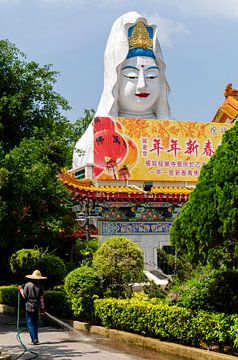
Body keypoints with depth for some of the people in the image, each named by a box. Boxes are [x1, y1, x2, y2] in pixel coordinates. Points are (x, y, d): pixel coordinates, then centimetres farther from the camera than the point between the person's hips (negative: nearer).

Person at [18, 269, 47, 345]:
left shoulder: (27, 285, -6)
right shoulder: (40, 286, 0)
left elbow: (24, 296, -2)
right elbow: (41, 298, 1)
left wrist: (21, 289, 15)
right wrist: (42, 308, 8)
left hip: (29, 306, -3)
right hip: (37, 307, 3)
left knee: (30, 324, -1)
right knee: (35, 323, 15)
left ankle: (34, 340, -11)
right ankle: (35, 340, 15)